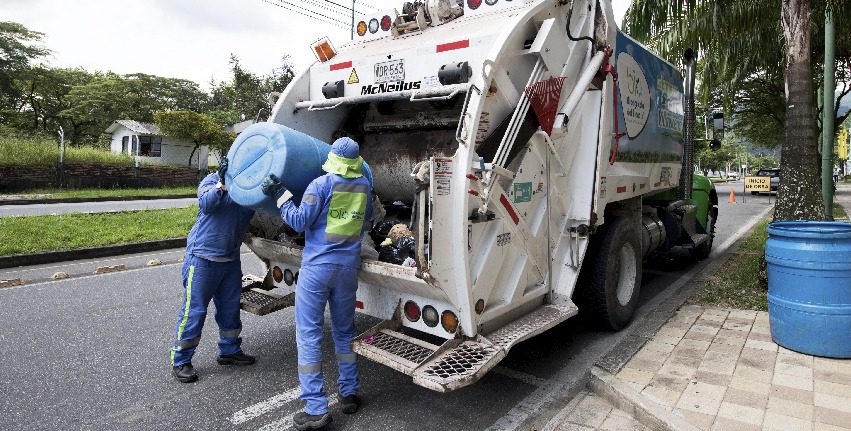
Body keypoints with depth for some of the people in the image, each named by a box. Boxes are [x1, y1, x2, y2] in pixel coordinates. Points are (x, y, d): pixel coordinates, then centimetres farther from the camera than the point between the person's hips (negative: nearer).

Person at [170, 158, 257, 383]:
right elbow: (206, 203, -23)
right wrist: (221, 183, -32)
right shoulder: (212, 180, -4)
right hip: (203, 257, -6)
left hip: (231, 260, 6)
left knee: (230, 308, 15)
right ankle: (180, 361, 12)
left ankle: (229, 350, 31)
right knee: (194, 310, 0)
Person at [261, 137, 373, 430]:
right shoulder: (365, 186, 6)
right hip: (348, 266, 5)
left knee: (309, 334, 2)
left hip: (318, 266, -5)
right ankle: (349, 394, 26)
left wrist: (280, 195, -2)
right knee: (344, 331, 18)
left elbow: (299, 222, -10)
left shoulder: (322, 184, -9)